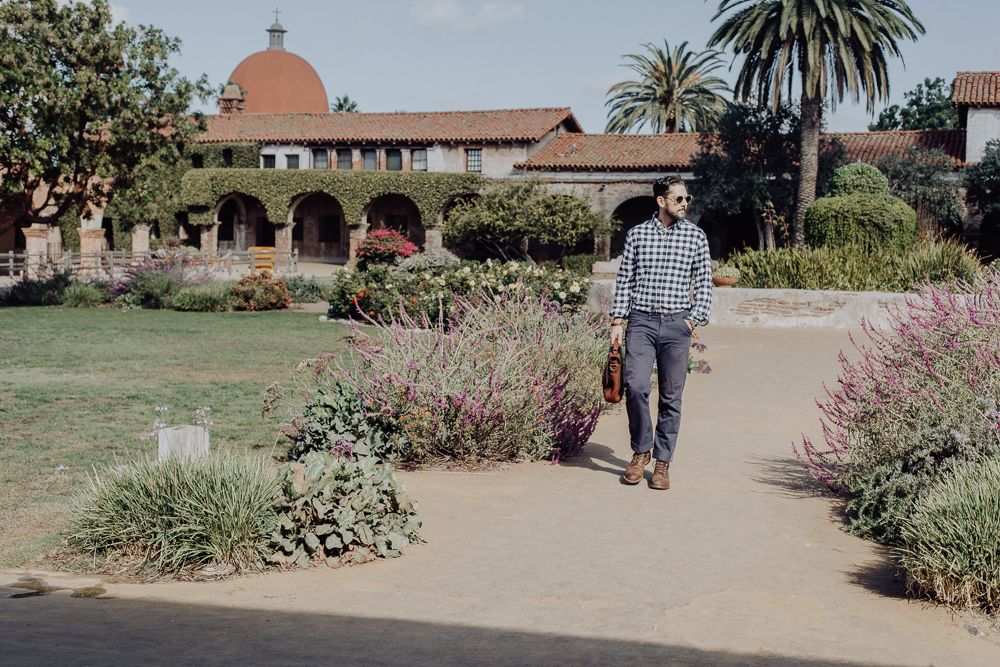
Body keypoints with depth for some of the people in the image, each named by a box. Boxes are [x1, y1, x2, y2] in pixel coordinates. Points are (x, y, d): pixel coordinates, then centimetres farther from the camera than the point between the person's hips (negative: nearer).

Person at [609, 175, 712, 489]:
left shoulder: (696, 236, 7)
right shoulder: (637, 234, 7)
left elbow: (704, 284, 10)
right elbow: (624, 279, 11)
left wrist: (693, 320, -1)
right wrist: (617, 321, 4)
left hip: (677, 324, 0)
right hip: (641, 321, 0)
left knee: (671, 396, 1)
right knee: (635, 386, -14)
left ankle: (662, 463, 11)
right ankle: (640, 452, 7)